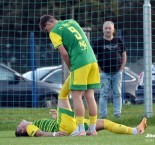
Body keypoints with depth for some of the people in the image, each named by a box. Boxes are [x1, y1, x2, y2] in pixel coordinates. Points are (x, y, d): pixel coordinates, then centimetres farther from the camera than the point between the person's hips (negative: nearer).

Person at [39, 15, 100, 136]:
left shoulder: (54, 32, -2)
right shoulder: (71, 22, 20)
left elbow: (64, 54, -7)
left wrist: (70, 68, 9)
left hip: (79, 63, -7)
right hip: (92, 60, 7)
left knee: (77, 96, 1)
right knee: (90, 96, 8)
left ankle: (81, 129, -1)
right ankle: (93, 129, 9)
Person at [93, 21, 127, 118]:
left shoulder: (119, 41, 8)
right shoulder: (99, 43, 1)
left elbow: (124, 56, 13)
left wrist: (121, 68, 3)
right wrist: (99, 70, -5)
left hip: (117, 72, 2)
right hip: (104, 73, -2)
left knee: (117, 94, 4)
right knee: (104, 94, -2)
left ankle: (118, 113, 9)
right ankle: (103, 114, 0)